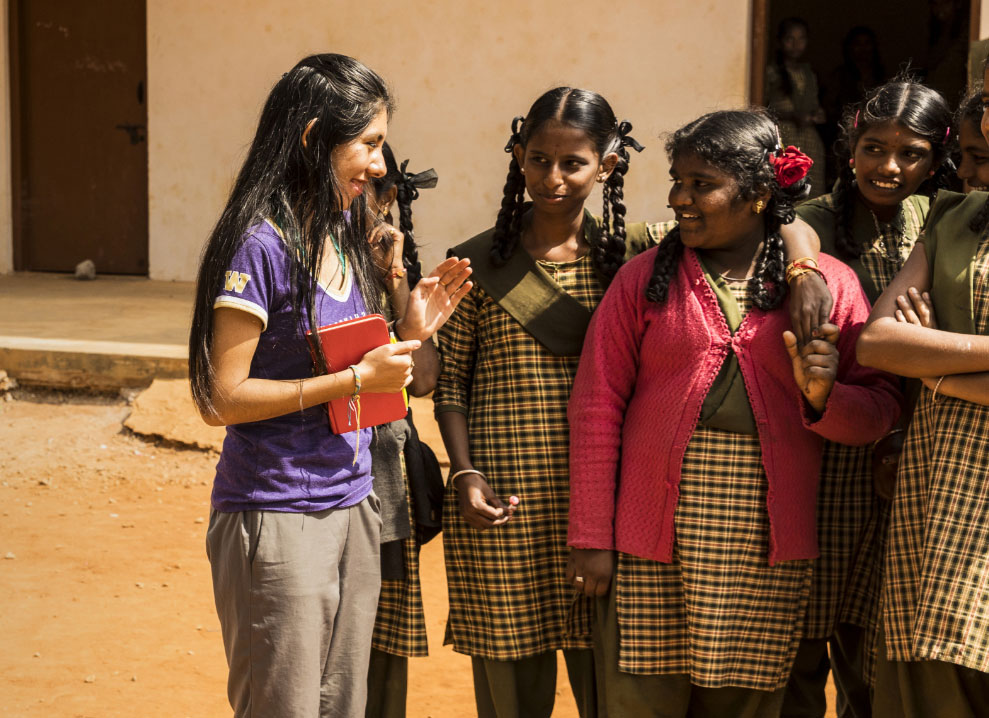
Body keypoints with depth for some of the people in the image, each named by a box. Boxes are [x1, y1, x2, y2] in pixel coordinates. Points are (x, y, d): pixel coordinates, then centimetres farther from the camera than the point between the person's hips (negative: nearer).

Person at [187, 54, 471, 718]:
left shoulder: (344, 236, 10)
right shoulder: (260, 246, -15)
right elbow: (222, 399, -17)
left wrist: (409, 332, 0)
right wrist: (356, 379, -18)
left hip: (353, 509, 8)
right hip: (277, 522, -8)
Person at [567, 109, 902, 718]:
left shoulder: (828, 286, 4)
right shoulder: (644, 279, 4)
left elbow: (879, 412, 6)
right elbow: (597, 409, 3)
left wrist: (823, 396, -17)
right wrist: (591, 538, -1)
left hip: (768, 552, 0)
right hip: (652, 544, 0)